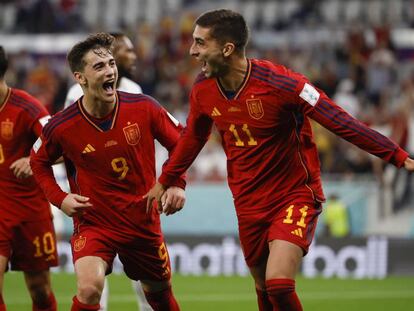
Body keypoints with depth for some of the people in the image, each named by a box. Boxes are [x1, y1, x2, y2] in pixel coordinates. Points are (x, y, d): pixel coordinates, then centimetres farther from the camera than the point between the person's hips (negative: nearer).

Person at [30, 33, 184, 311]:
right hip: (93, 223, -3)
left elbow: (179, 142, 5)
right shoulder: (62, 127, -14)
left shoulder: (144, 108, -11)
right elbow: (39, 162, 7)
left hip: (144, 222, 3)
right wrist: (60, 198, -7)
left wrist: (177, 184, -9)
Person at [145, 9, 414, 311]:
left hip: (295, 196, -6)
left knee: (279, 285, -22)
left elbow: (340, 122, -21)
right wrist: (165, 182, 30)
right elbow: (193, 138, 18)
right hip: (249, 204, 6)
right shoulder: (202, 89, -4)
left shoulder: (278, 81, -22)